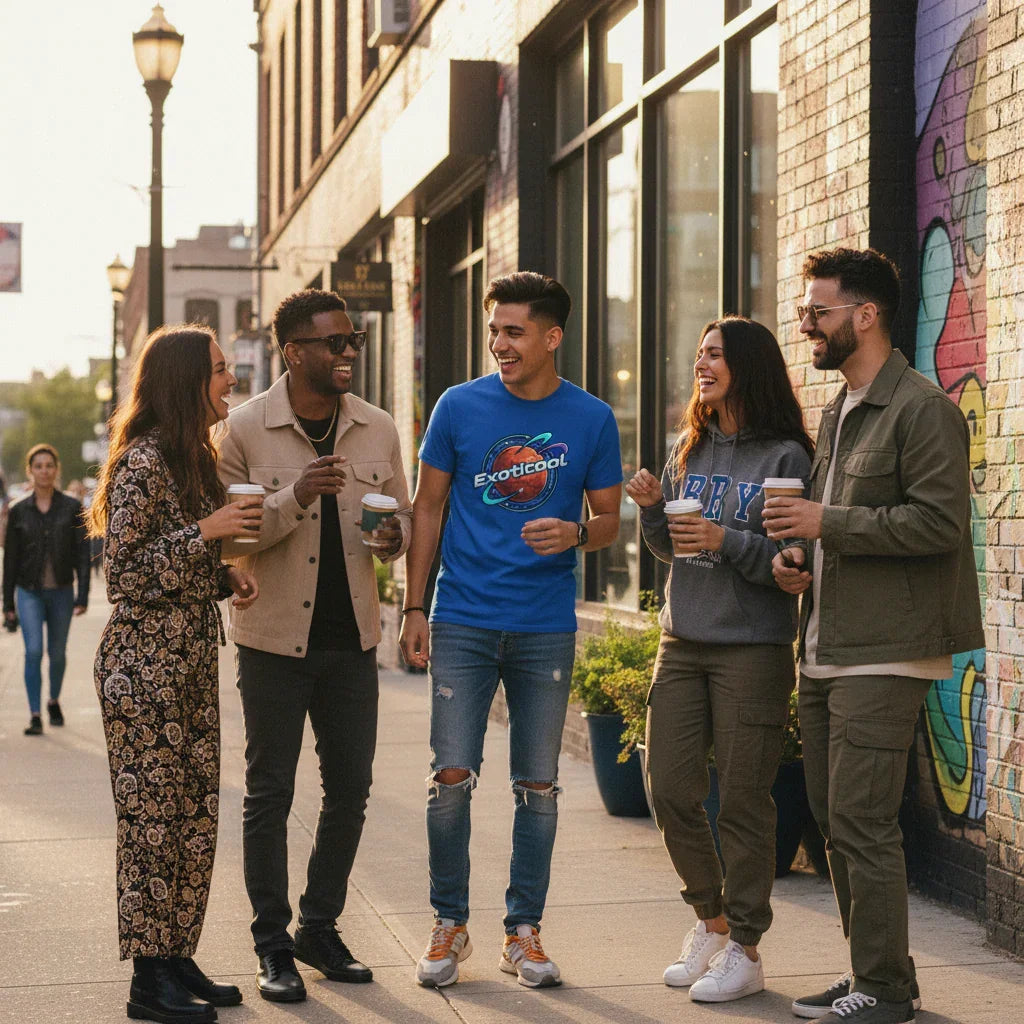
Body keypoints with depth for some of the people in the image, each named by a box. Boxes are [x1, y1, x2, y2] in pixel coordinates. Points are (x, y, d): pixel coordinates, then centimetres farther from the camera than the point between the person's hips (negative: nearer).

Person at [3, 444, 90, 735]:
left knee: (57, 653, 11)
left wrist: (82, 596, -8)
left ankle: (54, 701, 36)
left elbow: (82, 554, -2)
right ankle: (35, 716, -8)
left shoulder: (72, 508, -2)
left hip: (61, 591, 0)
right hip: (29, 591, 0)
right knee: (33, 651, -13)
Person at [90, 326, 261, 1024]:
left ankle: (178, 959, 18)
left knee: (197, 813, 9)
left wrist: (228, 574, 5)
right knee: (154, 815, -3)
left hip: (194, 661, 9)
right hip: (145, 662, -9)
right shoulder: (144, 461, -14)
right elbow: (125, 573, -16)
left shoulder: (196, 459, 15)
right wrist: (207, 532, -20)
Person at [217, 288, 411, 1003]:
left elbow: (402, 520, 13)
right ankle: (273, 945, 13)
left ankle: (320, 930, 24)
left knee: (351, 789, 9)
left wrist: (393, 535, -11)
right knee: (270, 793, 3)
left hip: (352, 637, 4)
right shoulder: (245, 429, -7)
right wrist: (295, 499, -24)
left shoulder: (378, 429, 5)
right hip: (275, 637, -4)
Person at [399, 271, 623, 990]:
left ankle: (524, 931, 17)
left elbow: (609, 519, 8)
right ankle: (450, 925, 12)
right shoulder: (459, 406, 1)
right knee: (452, 777, -3)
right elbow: (428, 508, 7)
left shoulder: (591, 420, 2)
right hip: (463, 621, 0)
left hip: (547, 628, 1)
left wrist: (575, 534, -15)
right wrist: (413, 607, 3)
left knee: (538, 785, 5)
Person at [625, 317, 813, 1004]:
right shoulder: (689, 449, 12)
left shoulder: (786, 457, -7)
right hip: (683, 644, 6)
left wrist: (727, 541, -21)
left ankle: (744, 949, 11)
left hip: (754, 651, -6)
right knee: (670, 790, 7)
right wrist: (653, 510, -1)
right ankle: (711, 919, 27)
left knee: (742, 800, -1)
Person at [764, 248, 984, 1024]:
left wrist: (827, 522, -19)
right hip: (826, 650, 10)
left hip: (883, 654, -10)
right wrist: (801, 556, 9)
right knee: (834, 820, 12)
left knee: (863, 823, -9)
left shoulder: (921, 408, -10)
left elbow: (940, 522, -19)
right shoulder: (837, 413, 19)